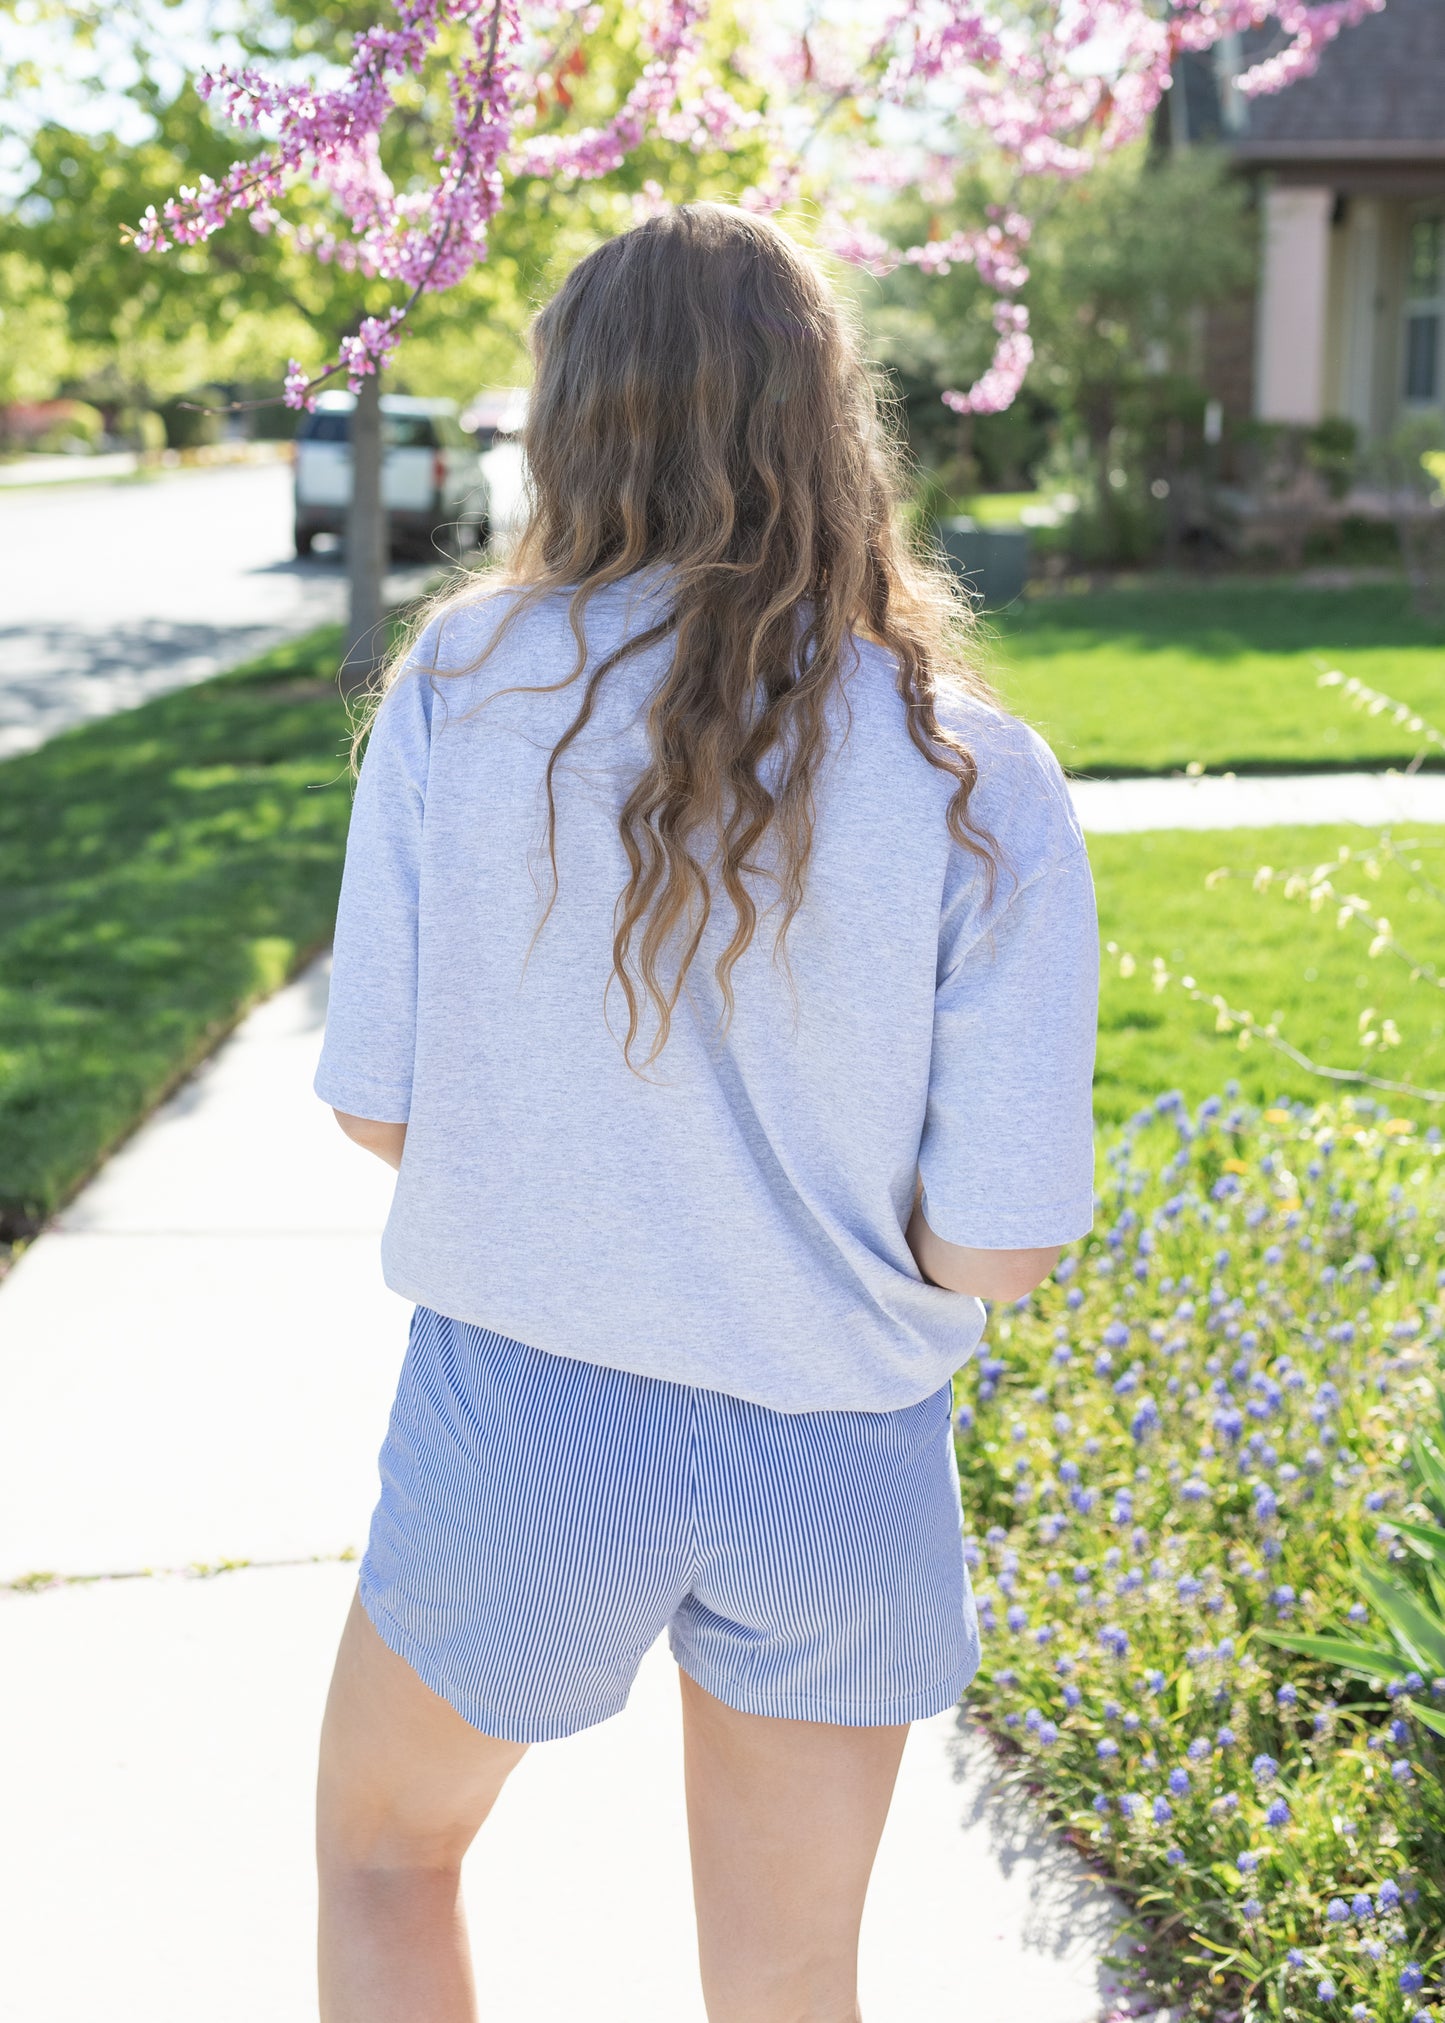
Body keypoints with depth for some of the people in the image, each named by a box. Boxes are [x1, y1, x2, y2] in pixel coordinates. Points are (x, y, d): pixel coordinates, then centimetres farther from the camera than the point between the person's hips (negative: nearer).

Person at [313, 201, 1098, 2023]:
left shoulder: (458, 691, -13)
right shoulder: (984, 789, -15)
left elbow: (378, 1110, -7)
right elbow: (994, 1246, -15)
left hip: (527, 1411, 0)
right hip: (835, 1463, 1)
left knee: (383, 1841, 29)